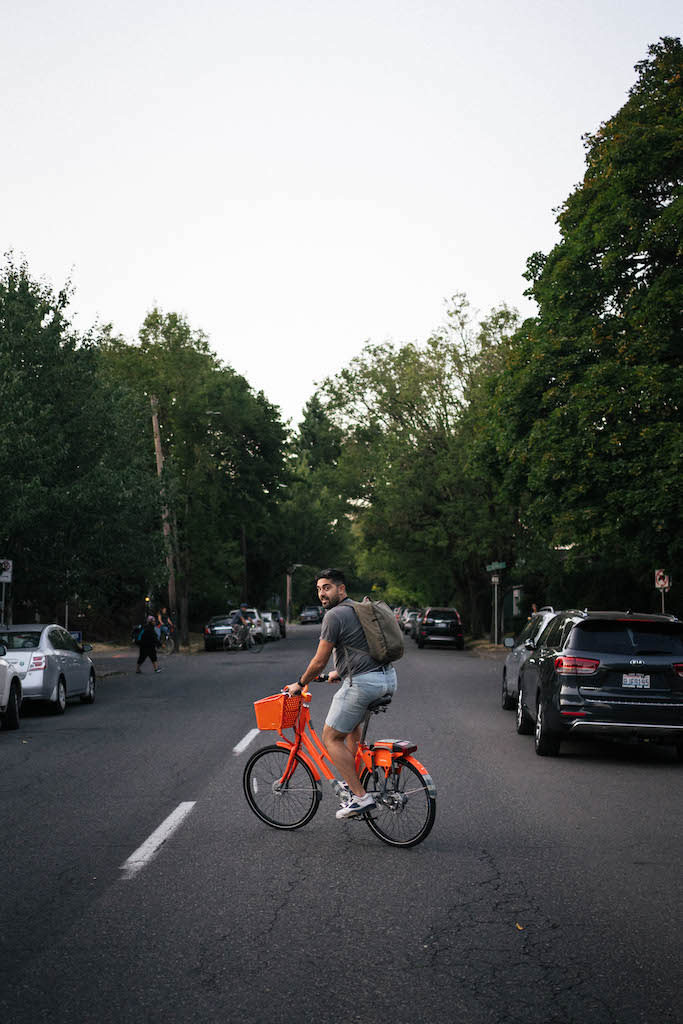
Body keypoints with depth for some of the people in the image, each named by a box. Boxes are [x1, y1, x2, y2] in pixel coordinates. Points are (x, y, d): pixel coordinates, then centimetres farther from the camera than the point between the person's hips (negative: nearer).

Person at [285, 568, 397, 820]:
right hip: (387, 678, 9)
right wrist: (340, 672, 45)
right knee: (351, 724, 32)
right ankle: (355, 782, 31)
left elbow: (319, 662, -7)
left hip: (363, 682, -9)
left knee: (331, 738, 2)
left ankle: (360, 797, -3)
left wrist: (299, 684, 9)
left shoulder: (335, 615, -7)